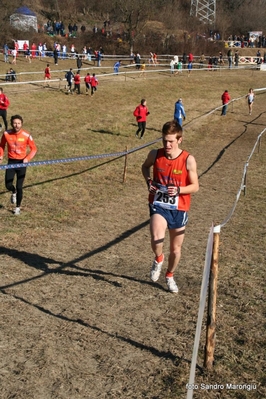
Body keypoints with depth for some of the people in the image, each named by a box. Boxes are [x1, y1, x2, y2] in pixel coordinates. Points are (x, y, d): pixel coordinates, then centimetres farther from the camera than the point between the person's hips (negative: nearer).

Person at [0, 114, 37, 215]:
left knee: (19, 187, -1)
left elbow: (34, 148, -3)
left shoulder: (26, 135, -14)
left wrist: (28, 158, -17)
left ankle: (18, 207, 21)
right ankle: (14, 192, 35)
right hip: (11, 162, 2)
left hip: (22, 162, -2)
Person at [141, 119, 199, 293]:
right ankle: (158, 259, 9)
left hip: (179, 209, 0)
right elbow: (145, 166, 15)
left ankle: (170, 276, 43)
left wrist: (179, 190, -24)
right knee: (156, 239, -28)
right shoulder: (155, 155, -8)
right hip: (158, 205, 0)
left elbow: (195, 186, -5)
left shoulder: (188, 160, -13)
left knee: (176, 249, 14)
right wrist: (149, 181, -4)